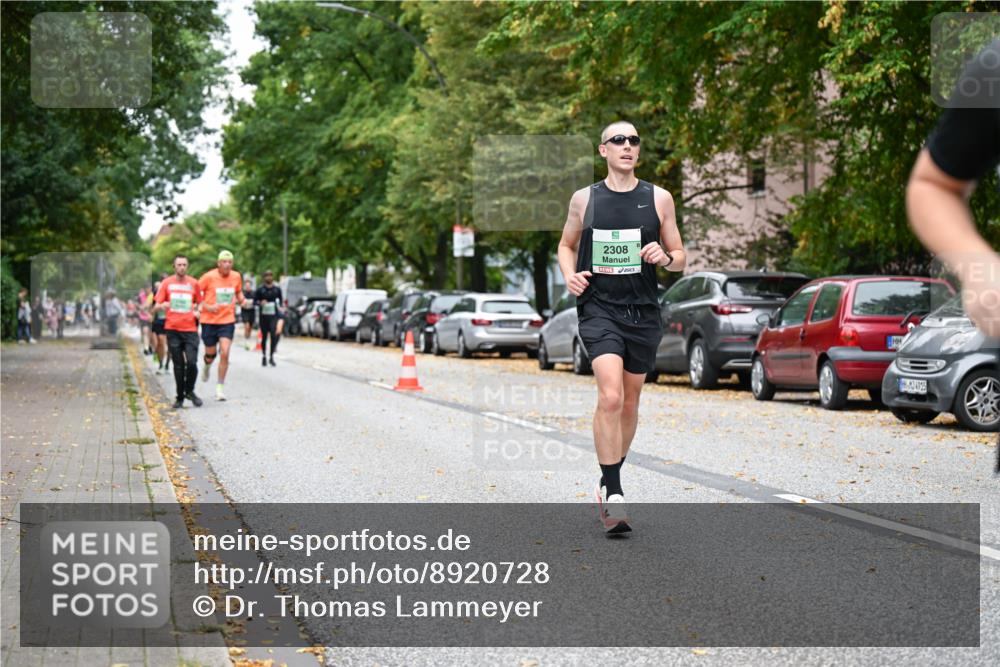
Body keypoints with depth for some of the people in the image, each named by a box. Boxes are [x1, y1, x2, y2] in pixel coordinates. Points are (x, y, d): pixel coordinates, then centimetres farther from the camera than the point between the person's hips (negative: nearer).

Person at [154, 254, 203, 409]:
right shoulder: (167, 283, 5)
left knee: (191, 362, -12)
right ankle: (180, 397, 14)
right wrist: (163, 305, -17)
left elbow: (199, 302, 20)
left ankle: (189, 391, 10)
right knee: (178, 365, 3)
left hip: (190, 328, 0)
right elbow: (157, 305, 5)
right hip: (173, 329, 0)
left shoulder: (193, 283, 7)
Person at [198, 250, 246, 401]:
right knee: (210, 353, 10)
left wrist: (241, 300, -2)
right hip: (209, 320, -1)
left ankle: (220, 387, -3)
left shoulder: (236, 277, 1)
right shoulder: (209, 277, -10)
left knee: (225, 353, -12)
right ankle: (207, 366, 49)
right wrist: (207, 307, -16)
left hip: (227, 321, 1)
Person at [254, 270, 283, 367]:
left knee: (274, 335, -14)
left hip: (274, 316, 0)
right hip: (263, 316, 0)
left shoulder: (277, 289, 6)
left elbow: (280, 300, 18)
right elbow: (254, 301, 3)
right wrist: (260, 303, -16)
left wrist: (280, 307, 0)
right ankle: (264, 356, 24)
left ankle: (271, 357, -5)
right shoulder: (260, 289, 1)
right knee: (264, 336, 6)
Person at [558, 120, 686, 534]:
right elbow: (566, 244, 18)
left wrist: (665, 257, -12)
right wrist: (570, 274, -2)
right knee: (610, 397, -20)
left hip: (643, 313, 3)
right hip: (598, 309, -2)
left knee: (629, 404, 12)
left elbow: (680, 259, 11)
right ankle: (612, 494, -15)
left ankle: (609, 482, 32)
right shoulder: (584, 199, 4)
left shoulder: (659, 199, 5)